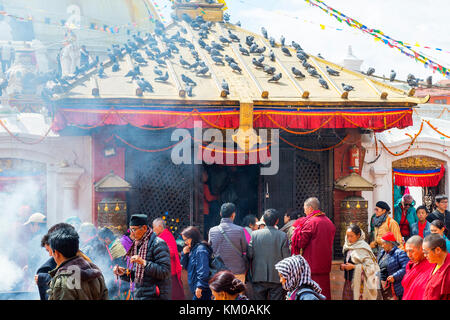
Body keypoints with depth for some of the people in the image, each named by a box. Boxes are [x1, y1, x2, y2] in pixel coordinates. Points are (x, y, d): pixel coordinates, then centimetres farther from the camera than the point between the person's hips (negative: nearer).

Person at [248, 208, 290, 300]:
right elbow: (286, 257, -6)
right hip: (277, 278, -1)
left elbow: (249, 255, -3)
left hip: (259, 276, 1)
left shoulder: (255, 234, -4)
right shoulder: (282, 235, -7)